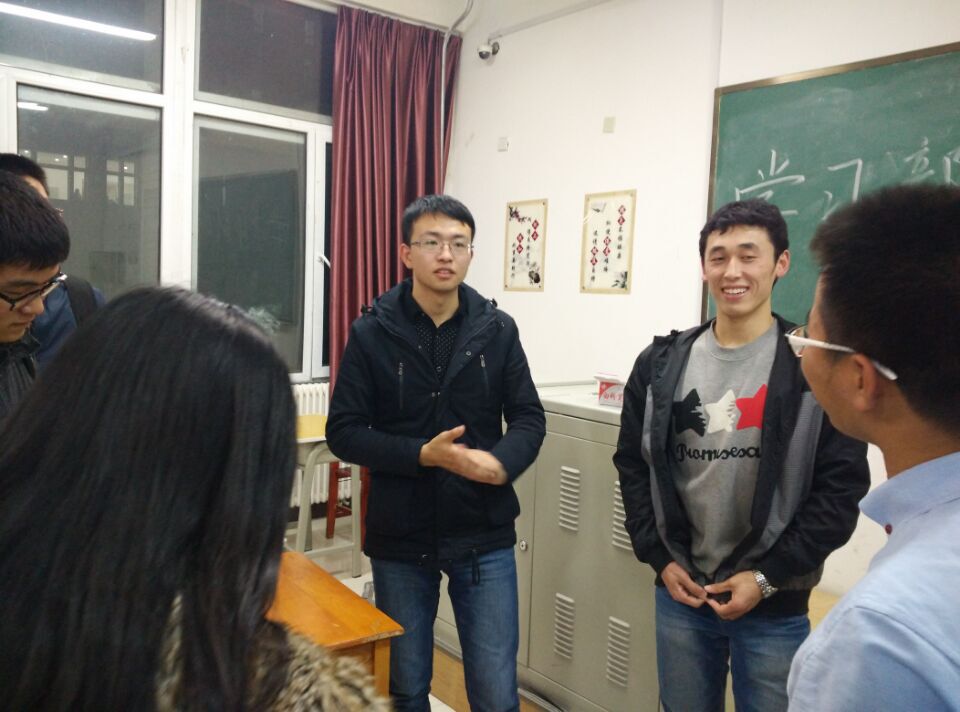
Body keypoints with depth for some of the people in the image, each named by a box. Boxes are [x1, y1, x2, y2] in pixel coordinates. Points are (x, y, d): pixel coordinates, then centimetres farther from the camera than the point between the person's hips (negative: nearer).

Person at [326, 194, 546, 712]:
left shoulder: (497, 329, -1)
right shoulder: (372, 333, -5)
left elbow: (529, 418, 1)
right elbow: (344, 432, -7)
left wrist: (501, 463, -20)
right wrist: (424, 455, -20)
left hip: (485, 536, 1)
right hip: (399, 537, 0)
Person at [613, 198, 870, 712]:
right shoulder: (662, 364, 2)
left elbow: (841, 488, -9)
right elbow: (633, 466, 6)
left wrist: (767, 577, -12)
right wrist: (659, 558, -2)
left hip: (776, 607, -3)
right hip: (679, 595, 3)